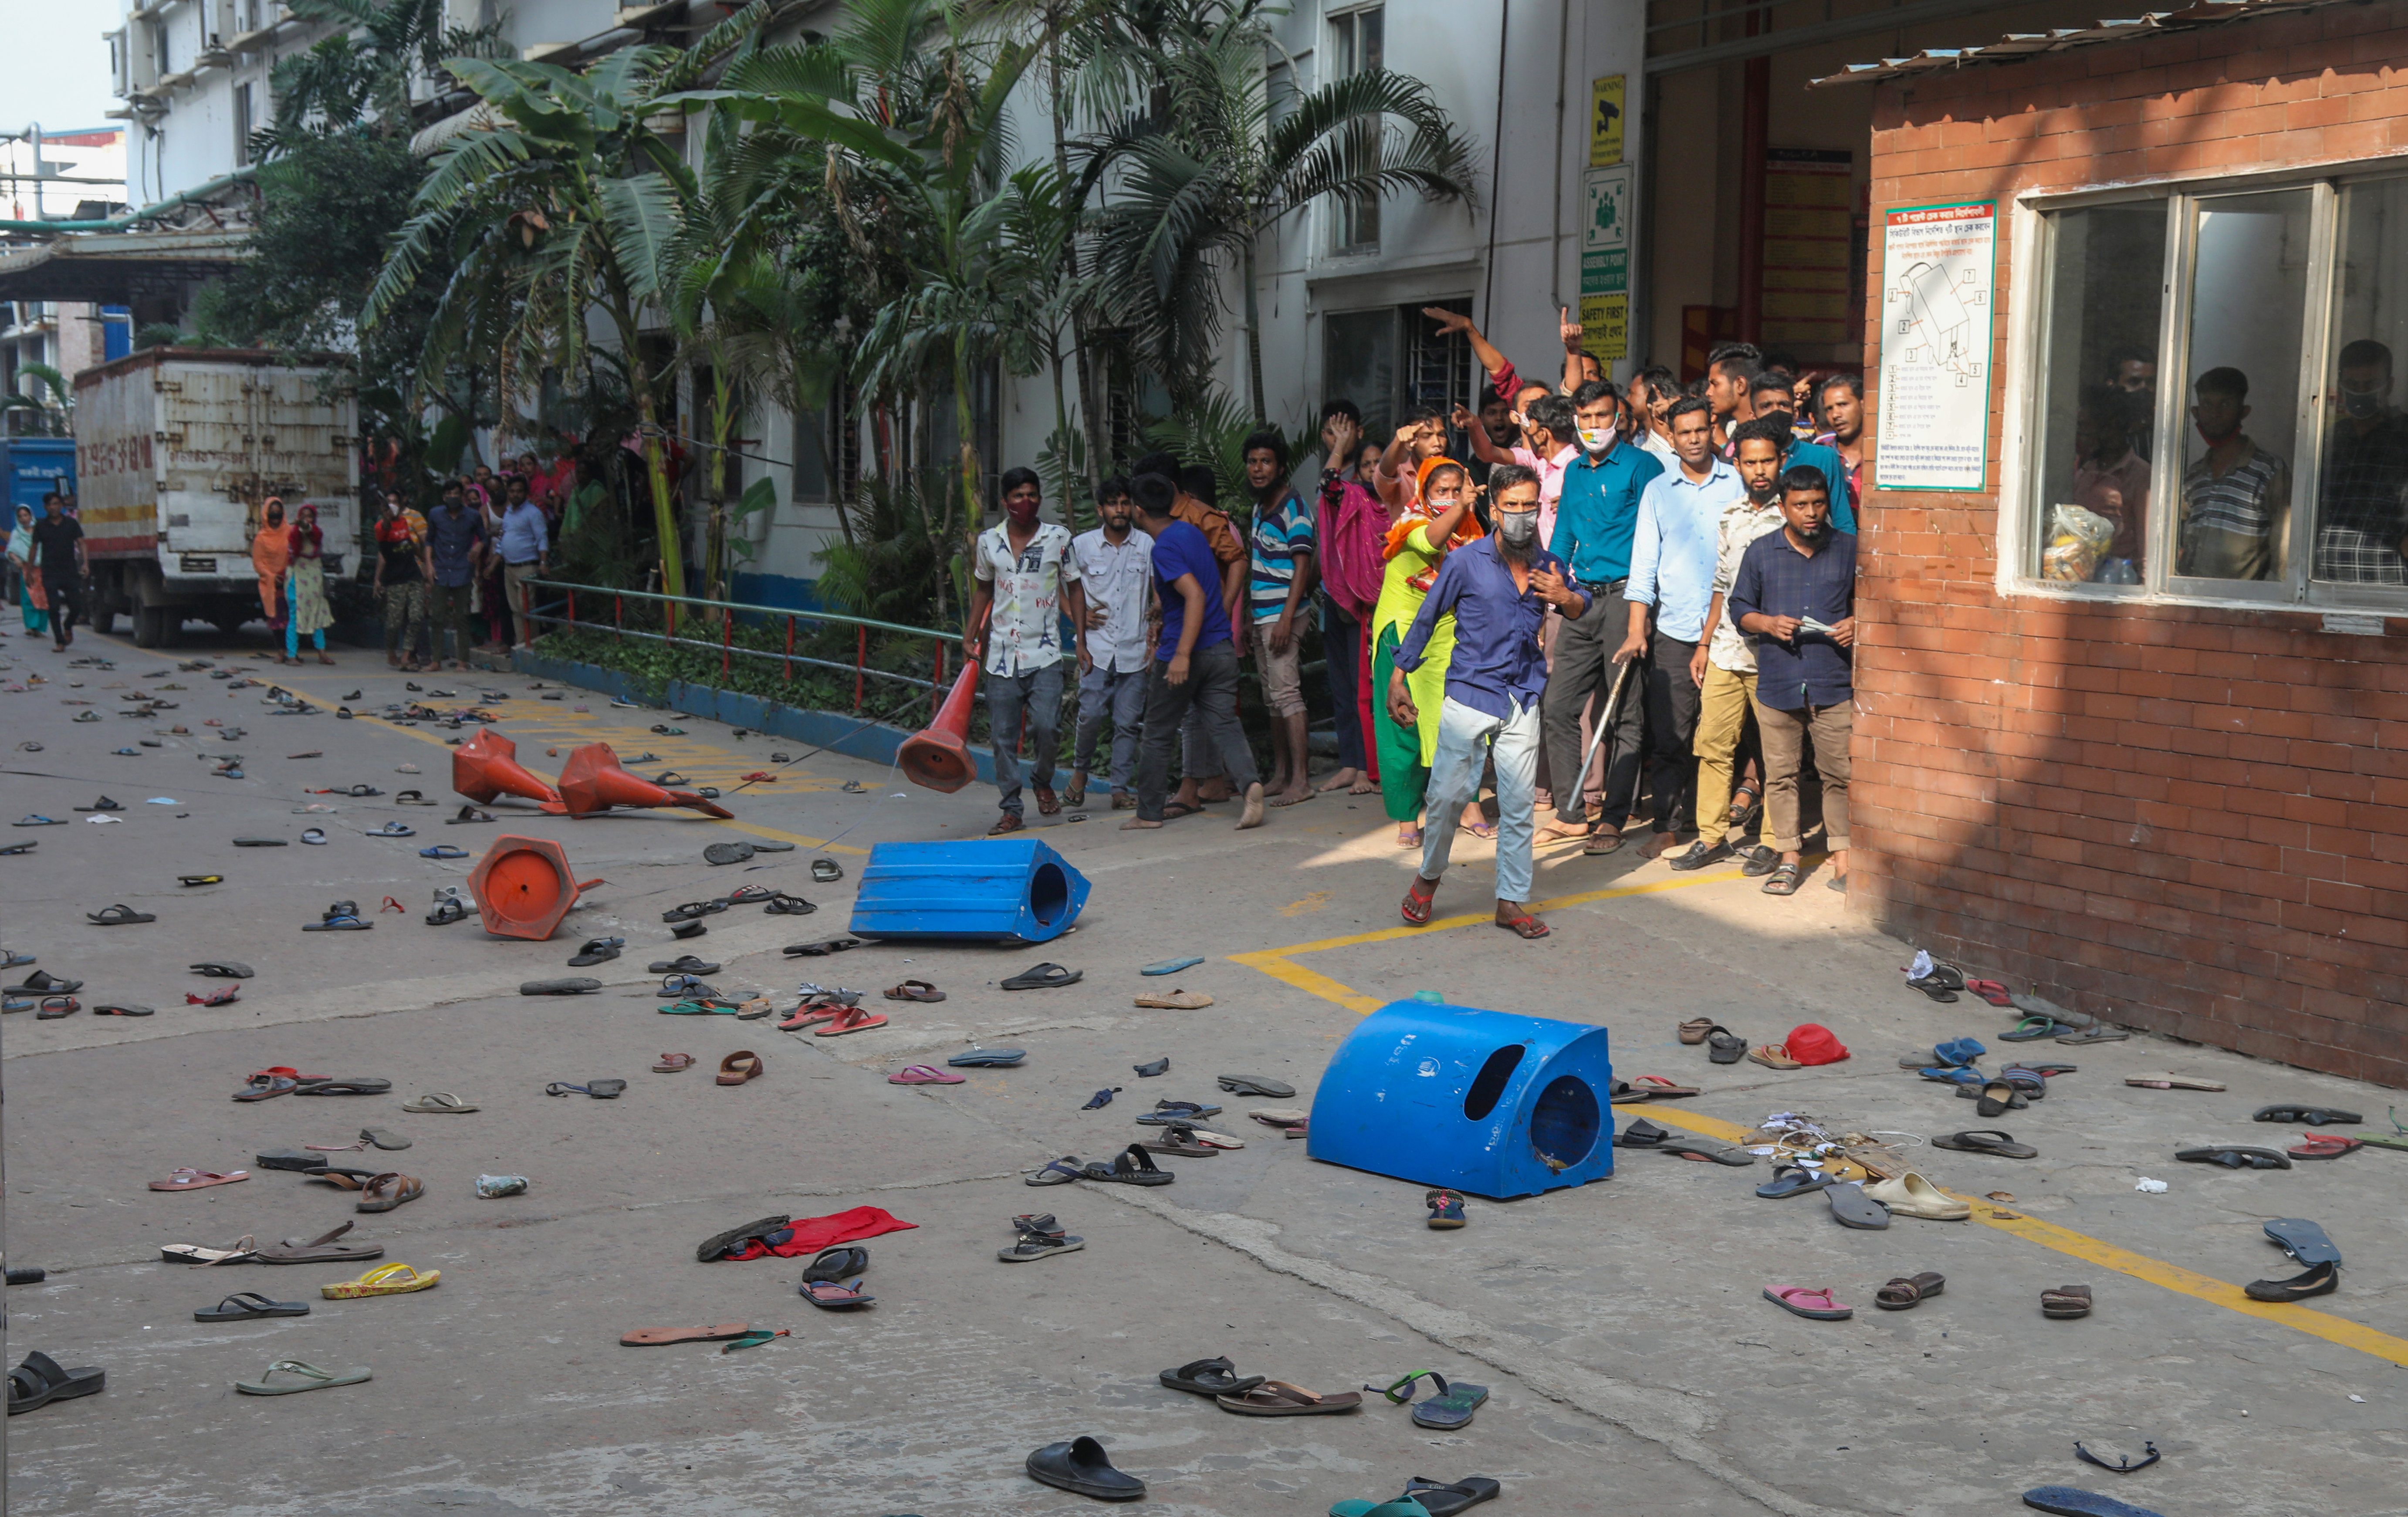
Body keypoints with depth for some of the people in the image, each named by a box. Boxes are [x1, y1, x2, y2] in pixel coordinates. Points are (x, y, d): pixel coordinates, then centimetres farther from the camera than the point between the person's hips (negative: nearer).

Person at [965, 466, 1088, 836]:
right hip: (1001, 655, 2)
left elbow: (1074, 589, 9)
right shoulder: (989, 541, 7)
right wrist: (971, 635, 13)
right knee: (1004, 736, 2)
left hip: (1044, 654, -2)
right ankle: (1011, 810, 11)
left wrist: (1081, 641, 5)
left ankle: (1043, 781, 16)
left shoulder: (1059, 538, 1)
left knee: (1048, 726, -14)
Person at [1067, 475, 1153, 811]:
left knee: (1127, 721, 1)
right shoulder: (1082, 545, 5)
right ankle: (1079, 770, 13)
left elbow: (1158, 595, 9)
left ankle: (1121, 789, 9)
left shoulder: (1147, 545, 5)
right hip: (1097, 646, 0)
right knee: (1092, 713, -12)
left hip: (1134, 648, 1)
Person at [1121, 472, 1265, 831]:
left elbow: (1195, 595, -25)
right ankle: (1249, 783, -24)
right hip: (1222, 647, 7)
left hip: (1187, 653, -7)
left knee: (1158, 734, 8)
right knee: (1223, 725, 2)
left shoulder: (1165, 548, -15)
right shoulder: (1191, 532, 11)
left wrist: (1182, 655, -29)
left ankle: (1150, 811, 17)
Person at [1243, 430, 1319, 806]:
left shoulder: (1293, 507, -11)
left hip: (1282, 613, -9)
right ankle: (1280, 774, 19)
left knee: (1286, 691, -11)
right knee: (1272, 697, 12)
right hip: (1261, 615, 9)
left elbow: (1302, 566, -16)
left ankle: (1301, 780, -11)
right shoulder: (1260, 507, 16)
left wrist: (1286, 618, -23)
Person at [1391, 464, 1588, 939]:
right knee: (1447, 796, -2)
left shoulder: (1548, 565, 5)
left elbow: (1580, 606, 23)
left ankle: (1512, 902, 14)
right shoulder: (1465, 562, -6)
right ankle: (1428, 878, 23)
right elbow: (1426, 617, 3)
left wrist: (1565, 597, -2)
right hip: (1469, 697, -3)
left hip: (1523, 702, 3)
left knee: (1519, 805, 3)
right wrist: (1399, 678, 3)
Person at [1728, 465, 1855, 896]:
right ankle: (1789, 857, 17)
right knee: (1781, 774, 6)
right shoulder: (1761, 553, 5)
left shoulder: (1850, 549, 5)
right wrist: (1768, 624, -9)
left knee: (1839, 773, 0)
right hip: (1777, 684, 1)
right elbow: (1739, 607, 10)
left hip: (1834, 685, -1)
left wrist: (1858, 624, -7)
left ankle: (1843, 860, 10)